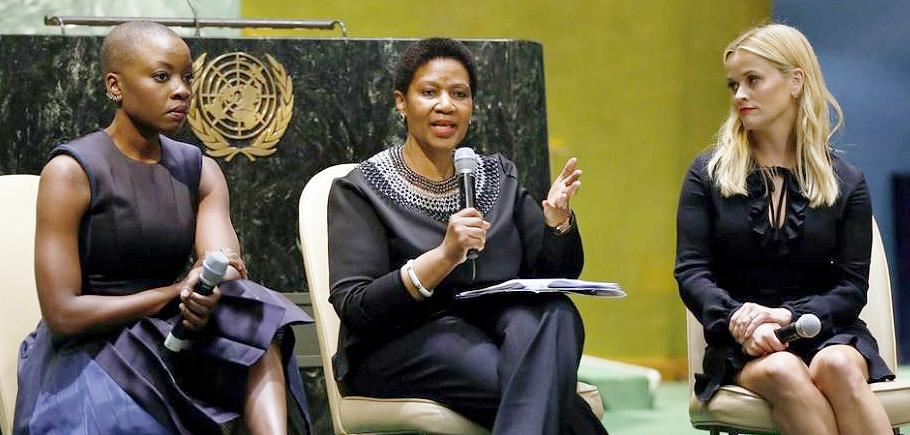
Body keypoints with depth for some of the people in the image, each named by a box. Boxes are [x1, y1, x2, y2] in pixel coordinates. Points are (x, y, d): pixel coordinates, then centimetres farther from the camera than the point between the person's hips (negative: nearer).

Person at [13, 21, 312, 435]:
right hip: (88, 353, -5)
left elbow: (226, 269, -8)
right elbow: (62, 314, -17)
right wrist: (176, 292, -13)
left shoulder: (200, 171, 7)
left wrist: (206, 290, -33)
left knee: (257, 326, -24)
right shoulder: (71, 171, -12)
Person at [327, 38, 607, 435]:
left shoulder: (497, 175, 15)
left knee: (552, 312, -32)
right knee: (550, 395, -33)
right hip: (402, 347, -5)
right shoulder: (360, 190, 0)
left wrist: (557, 218, -10)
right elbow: (354, 309, -12)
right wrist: (443, 256, -25)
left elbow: (559, 274, 11)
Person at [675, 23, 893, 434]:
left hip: (827, 331, 1)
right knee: (783, 372, -37)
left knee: (837, 367, -36)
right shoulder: (707, 174, 9)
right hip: (741, 343, 0)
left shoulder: (846, 182, 9)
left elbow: (851, 287, 3)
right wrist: (740, 320, -18)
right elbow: (691, 272, 1)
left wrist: (790, 316, -16)